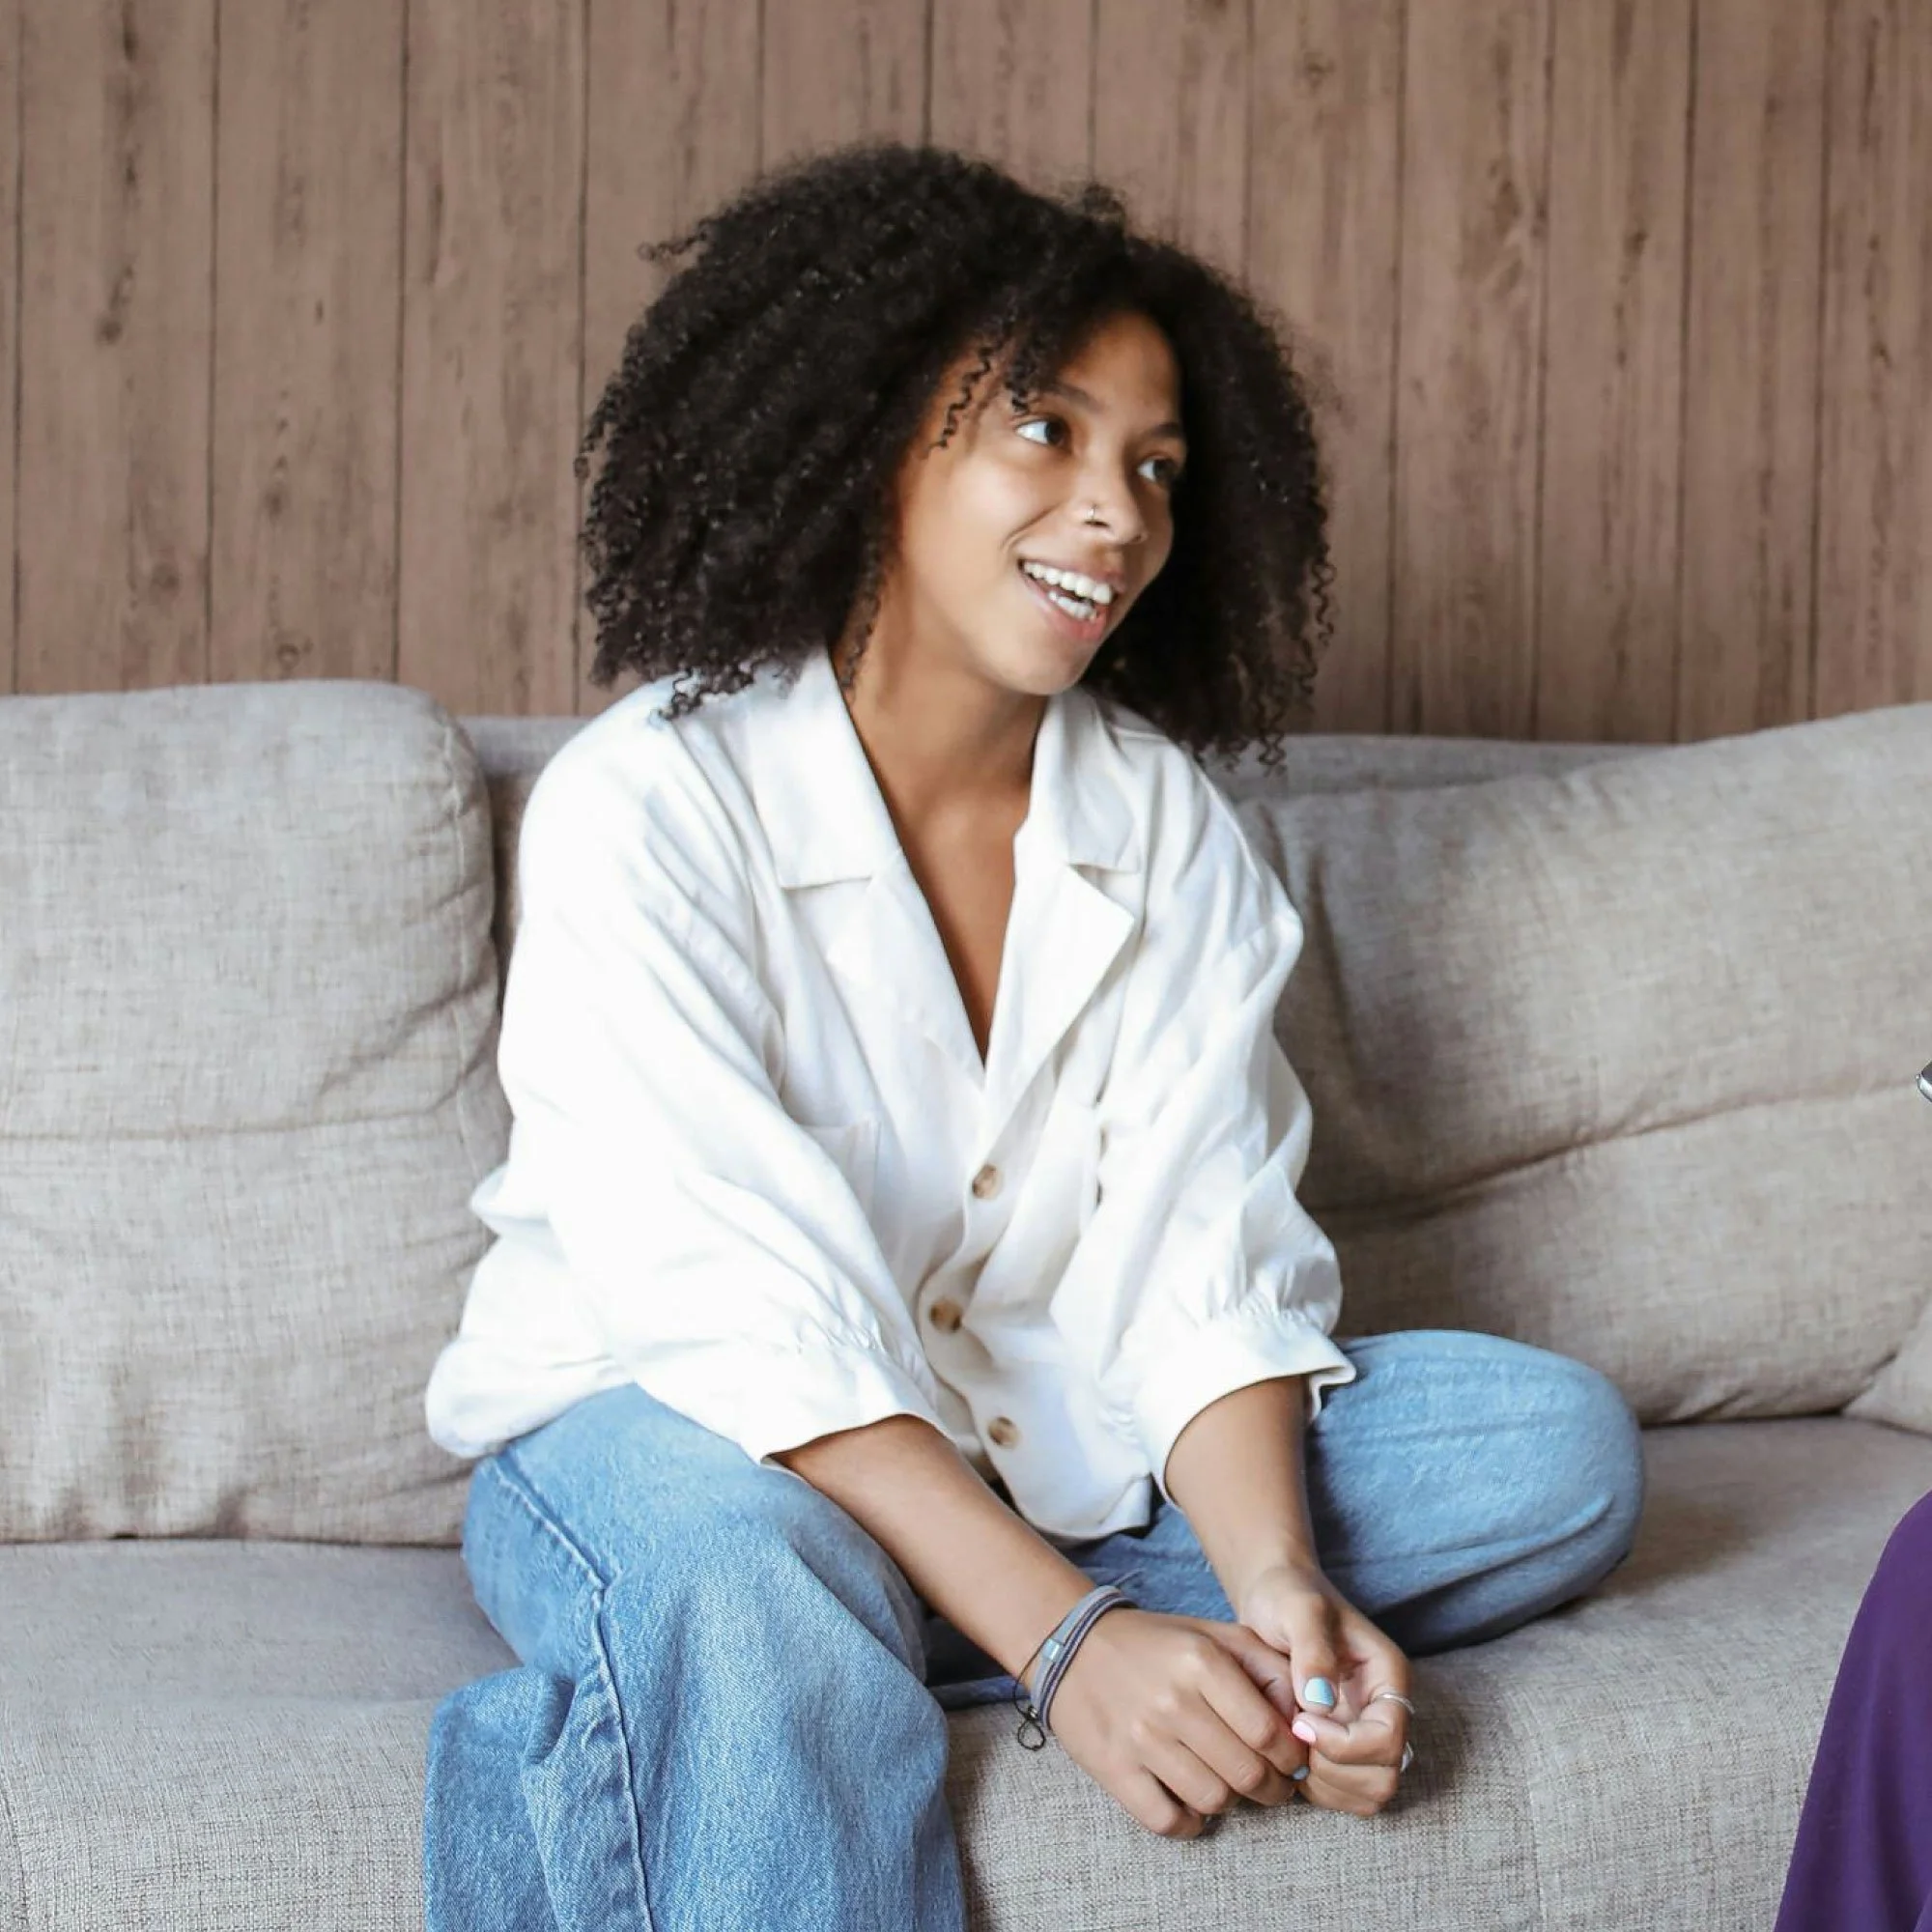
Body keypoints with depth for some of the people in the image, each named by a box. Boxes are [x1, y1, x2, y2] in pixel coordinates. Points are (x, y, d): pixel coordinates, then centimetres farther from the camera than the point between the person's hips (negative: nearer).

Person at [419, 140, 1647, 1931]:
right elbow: (745, 1313, -25)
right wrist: (1065, 1637, -34)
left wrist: (1278, 1584, -28)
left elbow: (1200, 1269, -8)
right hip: (665, 1432, -7)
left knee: (1563, 1443, -13)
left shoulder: (1165, 826, 1)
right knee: (740, 1562, -42)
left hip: (1042, 1449, 7)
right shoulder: (647, 806, -16)